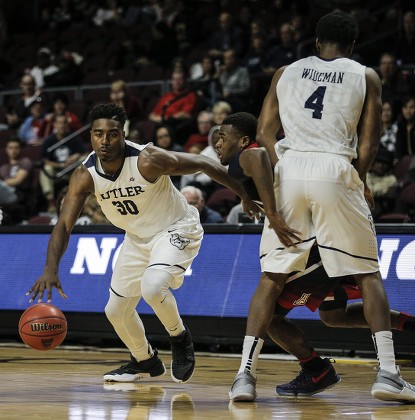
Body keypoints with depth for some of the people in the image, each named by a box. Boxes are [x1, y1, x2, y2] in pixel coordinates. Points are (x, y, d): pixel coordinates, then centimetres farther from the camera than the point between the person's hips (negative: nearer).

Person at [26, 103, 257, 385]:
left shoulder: (148, 160, -30)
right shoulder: (85, 176, -17)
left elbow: (204, 164, -21)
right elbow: (64, 225, -18)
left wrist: (245, 197, -13)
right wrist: (51, 270, -34)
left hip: (176, 229, -6)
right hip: (138, 238, 6)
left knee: (152, 287, -32)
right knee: (116, 311, 10)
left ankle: (180, 339, -2)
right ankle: (145, 362, 38)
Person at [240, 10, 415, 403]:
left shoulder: (286, 72, 17)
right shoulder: (365, 76, 12)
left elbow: (264, 133, 11)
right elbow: (368, 141, 5)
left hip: (289, 168, 2)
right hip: (336, 170, -2)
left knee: (273, 277, 8)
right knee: (368, 274, 8)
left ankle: (245, 374, 0)